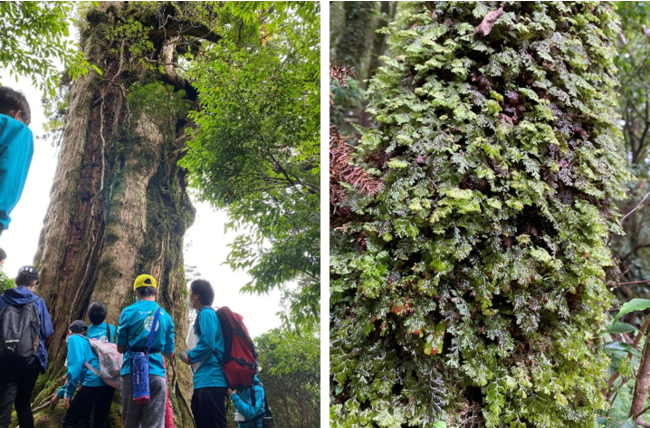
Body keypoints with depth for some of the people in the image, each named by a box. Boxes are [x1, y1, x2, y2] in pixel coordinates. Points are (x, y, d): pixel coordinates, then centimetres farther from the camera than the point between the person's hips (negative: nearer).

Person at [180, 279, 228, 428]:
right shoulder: (203, 315, 21)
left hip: (210, 381, -10)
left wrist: (189, 355, -4)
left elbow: (207, 344, -20)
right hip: (204, 381, 11)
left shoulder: (206, 314, -9)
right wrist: (187, 354, 8)